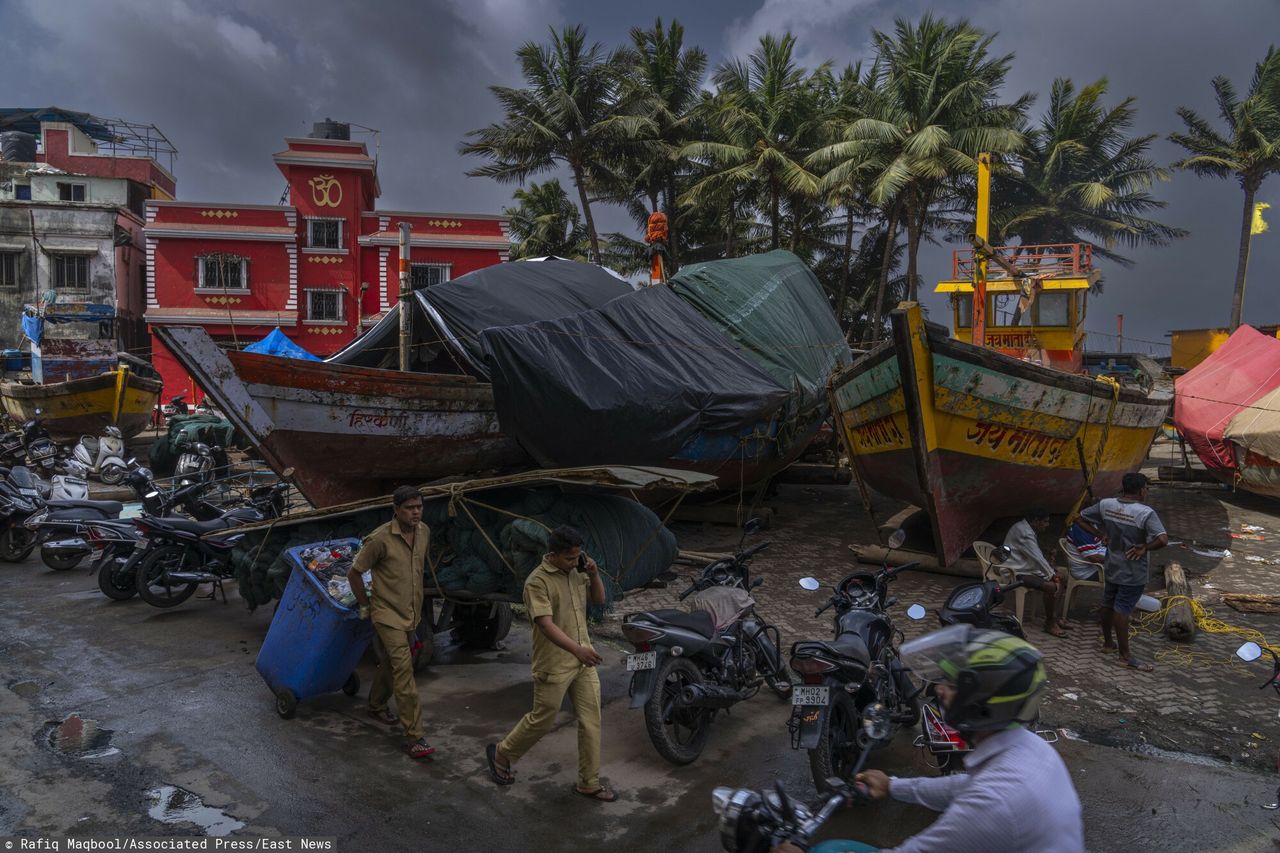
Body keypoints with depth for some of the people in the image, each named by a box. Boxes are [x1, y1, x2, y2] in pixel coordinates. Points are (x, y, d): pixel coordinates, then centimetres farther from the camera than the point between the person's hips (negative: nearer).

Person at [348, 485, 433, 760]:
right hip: (388, 614, -6)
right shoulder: (381, 539, -21)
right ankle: (414, 736, -8)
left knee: (390, 663, 23)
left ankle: (376, 705, 47)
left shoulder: (424, 532, -2)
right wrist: (365, 605, -3)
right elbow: (354, 573, -10)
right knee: (403, 670, -11)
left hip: (411, 613, 6)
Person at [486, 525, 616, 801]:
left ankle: (589, 782, 20)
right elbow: (546, 624, -29)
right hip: (553, 665, -6)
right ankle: (500, 754, 34)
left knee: (591, 721, 7)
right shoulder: (537, 581, -19)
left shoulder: (576, 572, 3)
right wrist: (576, 649, -41)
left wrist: (594, 574, -5)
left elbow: (599, 599, 14)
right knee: (542, 720, 9)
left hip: (583, 661, 6)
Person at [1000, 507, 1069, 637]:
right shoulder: (1023, 532, -21)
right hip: (1017, 572, -11)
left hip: (1027, 568, 11)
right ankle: (1049, 624, -10)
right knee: (1051, 586, -23)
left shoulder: (1027, 529, 13)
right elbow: (1037, 558, -23)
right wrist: (1052, 575, -16)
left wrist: (1052, 571, 9)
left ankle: (1054, 617, 10)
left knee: (1058, 582, 9)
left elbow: (1038, 556, 20)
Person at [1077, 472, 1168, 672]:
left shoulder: (1105, 505, -5)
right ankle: (1125, 656, 7)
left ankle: (1108, 642, 35)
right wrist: (1145, 548, -16)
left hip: (1112, 566, 6)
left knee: (1107, 605, 18)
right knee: (1122, 610, -3)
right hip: (1133, 571, -6)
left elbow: (1081, 519, 5)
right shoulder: (1145, 513, -22)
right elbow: (1163, 539, -32)